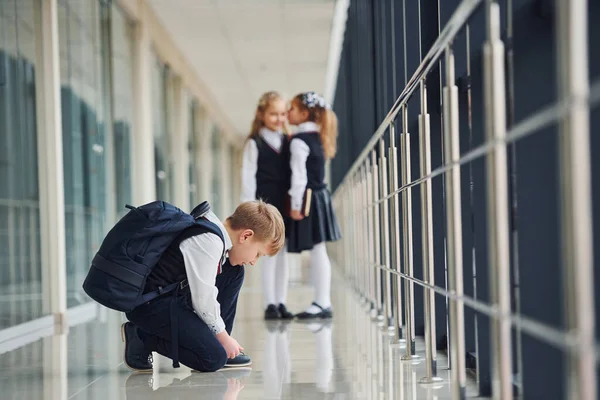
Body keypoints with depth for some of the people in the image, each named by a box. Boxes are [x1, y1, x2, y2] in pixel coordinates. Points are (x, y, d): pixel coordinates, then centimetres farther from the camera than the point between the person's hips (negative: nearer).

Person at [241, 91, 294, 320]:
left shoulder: (287, 142, 11)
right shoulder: (255, 143, -3)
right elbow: (248, 175, -7)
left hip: (284, 205, 5)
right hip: (265, 205, -5)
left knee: (283, 253, 8)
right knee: (270, 254, -3)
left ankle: (281, 303, 14)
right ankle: (270, 304, 3)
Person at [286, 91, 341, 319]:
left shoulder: (298, 141, -14)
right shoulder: (317, 137, 13)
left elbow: (299, 175, -18)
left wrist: (296, 204, -15)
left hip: (307, 198, -9)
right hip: (321, 196, 9)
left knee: (317, 251, -7)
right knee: (319, 252, 10)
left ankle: (321, 303, -4)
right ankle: (324, 301, 13)